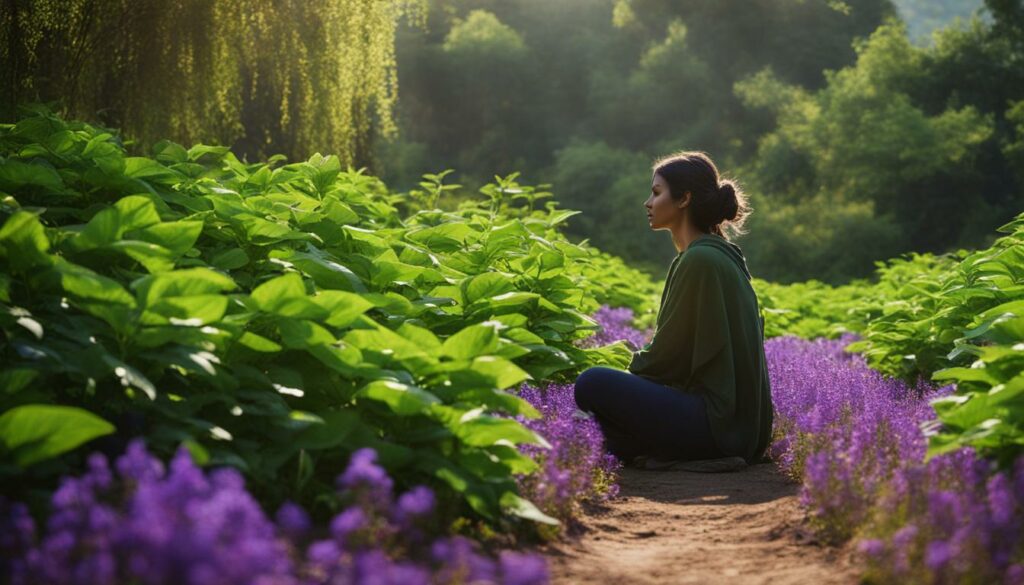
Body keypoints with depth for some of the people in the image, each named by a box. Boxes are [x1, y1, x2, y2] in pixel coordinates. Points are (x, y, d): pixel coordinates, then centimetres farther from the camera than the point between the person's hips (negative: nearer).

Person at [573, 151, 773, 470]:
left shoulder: (700, 260, -16)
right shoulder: (719, 253, 14)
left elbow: (667, 355, -12)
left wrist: (627, 370, 5)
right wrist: (636, 367, 13)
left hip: (718, 422, -10)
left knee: (592, 384, -17)